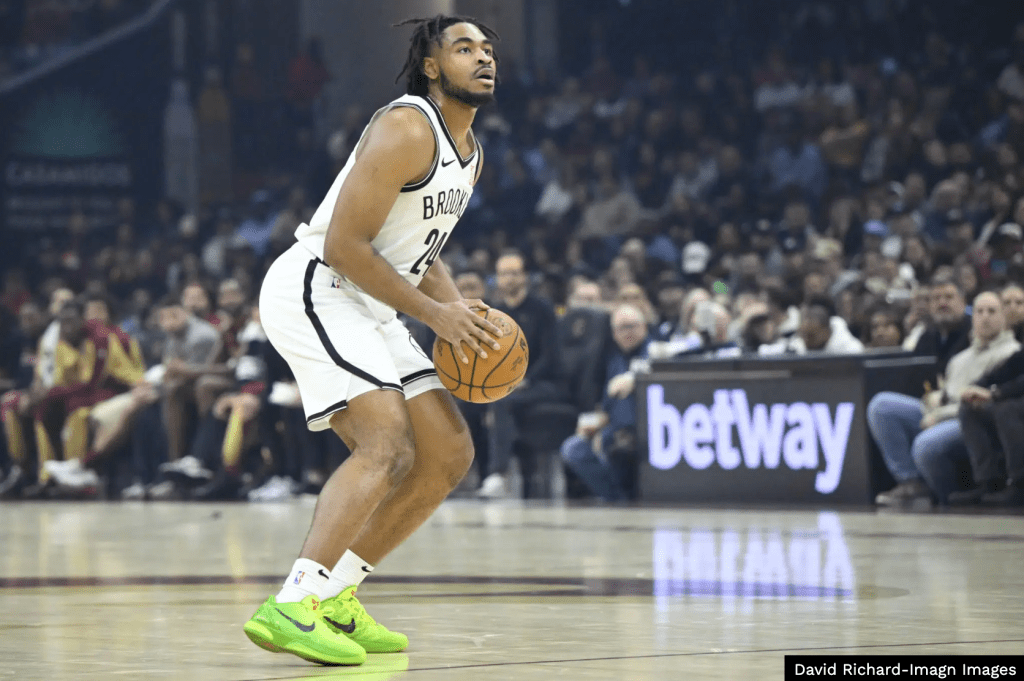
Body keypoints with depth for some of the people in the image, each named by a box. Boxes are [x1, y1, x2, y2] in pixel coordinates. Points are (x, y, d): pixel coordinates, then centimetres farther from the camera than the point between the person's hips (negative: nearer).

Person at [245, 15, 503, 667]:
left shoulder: (471, 155, 15)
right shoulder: (407, 130, -16)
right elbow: (344, 246, -21)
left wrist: (459, 308, 6)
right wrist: (433, 313, -18)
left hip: (367, 309, 10)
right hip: (313, 290, -10)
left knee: (450, 453, 7)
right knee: (387, 447, -25)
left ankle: (335, 597, 11)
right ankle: (290, 607, -32)